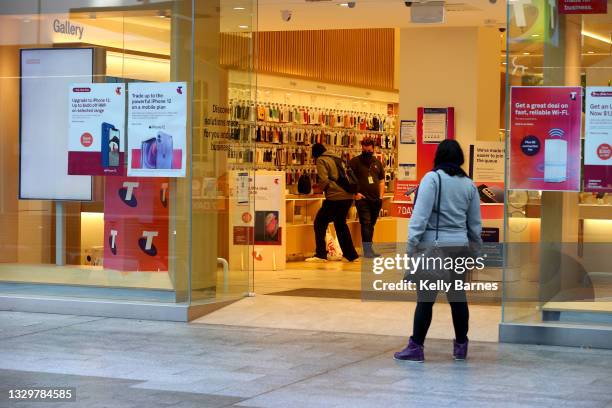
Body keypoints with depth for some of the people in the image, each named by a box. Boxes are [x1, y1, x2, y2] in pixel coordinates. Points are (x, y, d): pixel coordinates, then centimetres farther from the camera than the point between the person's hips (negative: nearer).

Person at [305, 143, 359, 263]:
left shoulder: (321, 160, -2)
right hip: (348, 196, 7)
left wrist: (320, 188, 7)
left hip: (335, 197, -7)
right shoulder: (337, 159, 20)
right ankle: (351, 255, 23)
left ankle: (321, 254, -4)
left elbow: (324, 180, -12)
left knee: (320, 222, 3)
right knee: (341, 224, 22)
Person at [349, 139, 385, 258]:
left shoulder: (377, 163, 14)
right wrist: (355, 193, -13)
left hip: (375, 199, 5)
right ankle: (367, 250, -12)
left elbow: (381, 181, 17)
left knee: (371, 225, 11)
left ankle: (369, 249, 18)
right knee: (366, 224, -11)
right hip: (362, 199, -5)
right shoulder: (355, 161, -1)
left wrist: (381, 197, 8)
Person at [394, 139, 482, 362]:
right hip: (459, 246, 5)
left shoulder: (432, 178, -6)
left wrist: (412, 244, -13)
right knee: (458, 296, 13)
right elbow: (475, 223, 14)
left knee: (425, 298, -2)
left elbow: (421, 214, -14)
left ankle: (416, 347, 0)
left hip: (433, 246, -5)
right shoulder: (469, 184, 9)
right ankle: (461, 346, 21)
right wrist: (475, 249, 24)